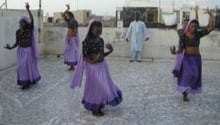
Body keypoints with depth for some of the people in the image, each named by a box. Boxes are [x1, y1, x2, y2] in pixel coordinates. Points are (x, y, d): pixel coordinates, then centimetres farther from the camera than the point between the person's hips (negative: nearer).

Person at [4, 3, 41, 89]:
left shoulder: (29, 29, -9)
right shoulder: (18, 32, 0)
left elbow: (32, 19, -23)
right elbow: (17, 43, 3)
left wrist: (28, 9, -31)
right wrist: (11, 48, -13)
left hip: (28, 50, -3)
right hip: (21, 51, 3)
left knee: (28, 66, 2)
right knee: (21, 67, 4)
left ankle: (28, 82, 14)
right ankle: (25, 82, 16)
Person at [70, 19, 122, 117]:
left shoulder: (101, 40, 2)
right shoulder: (87, 42, -17)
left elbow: (102, 55, 10)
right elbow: (84, 57, -16)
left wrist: (110, 51, -3)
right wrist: (92, 61, -30)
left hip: (102, 66, 7)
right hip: (93, 68, -7)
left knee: (103, 87, 16)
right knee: (95, 88, 4)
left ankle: (99, 107, 36)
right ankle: (94, 109, 23)